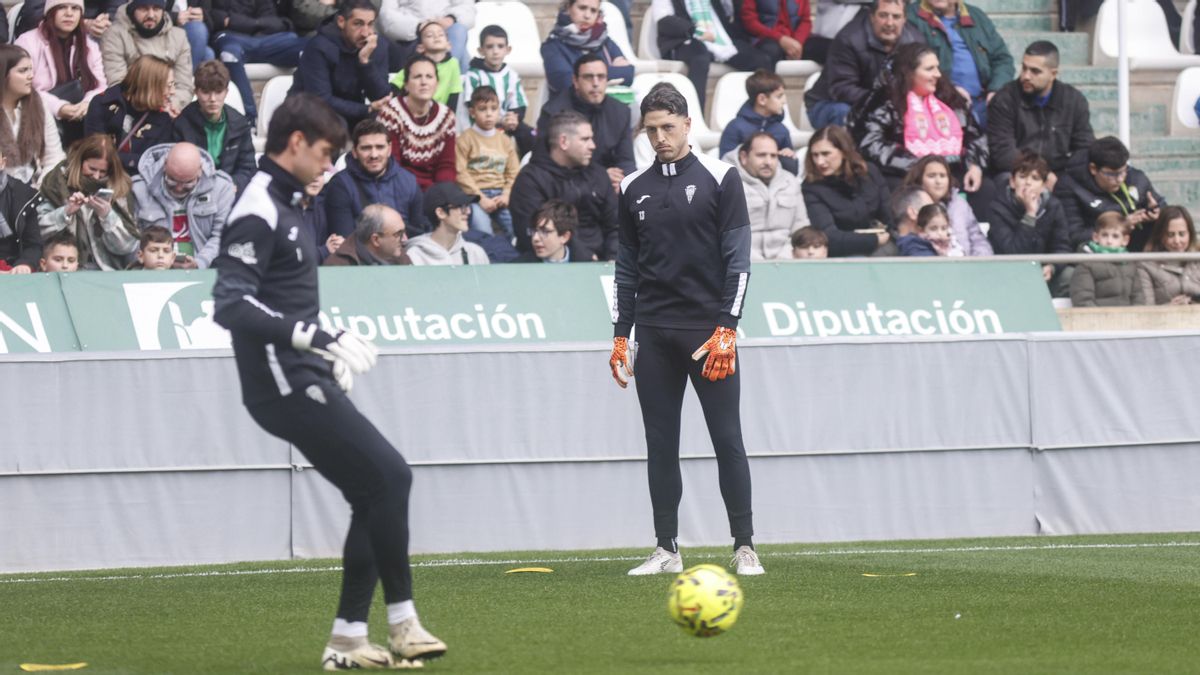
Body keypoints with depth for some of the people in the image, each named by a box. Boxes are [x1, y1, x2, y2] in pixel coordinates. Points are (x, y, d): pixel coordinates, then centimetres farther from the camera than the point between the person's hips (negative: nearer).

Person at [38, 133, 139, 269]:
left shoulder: (119, 190, 4)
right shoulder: (58, 183, 3)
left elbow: (126, 247, 0)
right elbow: (38, 230, -4)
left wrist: (107, 215, -13)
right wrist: (65, 212, -16)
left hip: (107, 271, 1)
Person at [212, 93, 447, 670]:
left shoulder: (280, 205, 16)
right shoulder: (258, 213, -15)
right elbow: (230, 304, -24)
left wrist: (326, 350, 22)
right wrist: (315, 337, -29)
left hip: (304, 383, 10)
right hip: (285, 385, -10)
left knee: (375, 493, 8)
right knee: (389, 476, -11)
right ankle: (402, 624, -5)